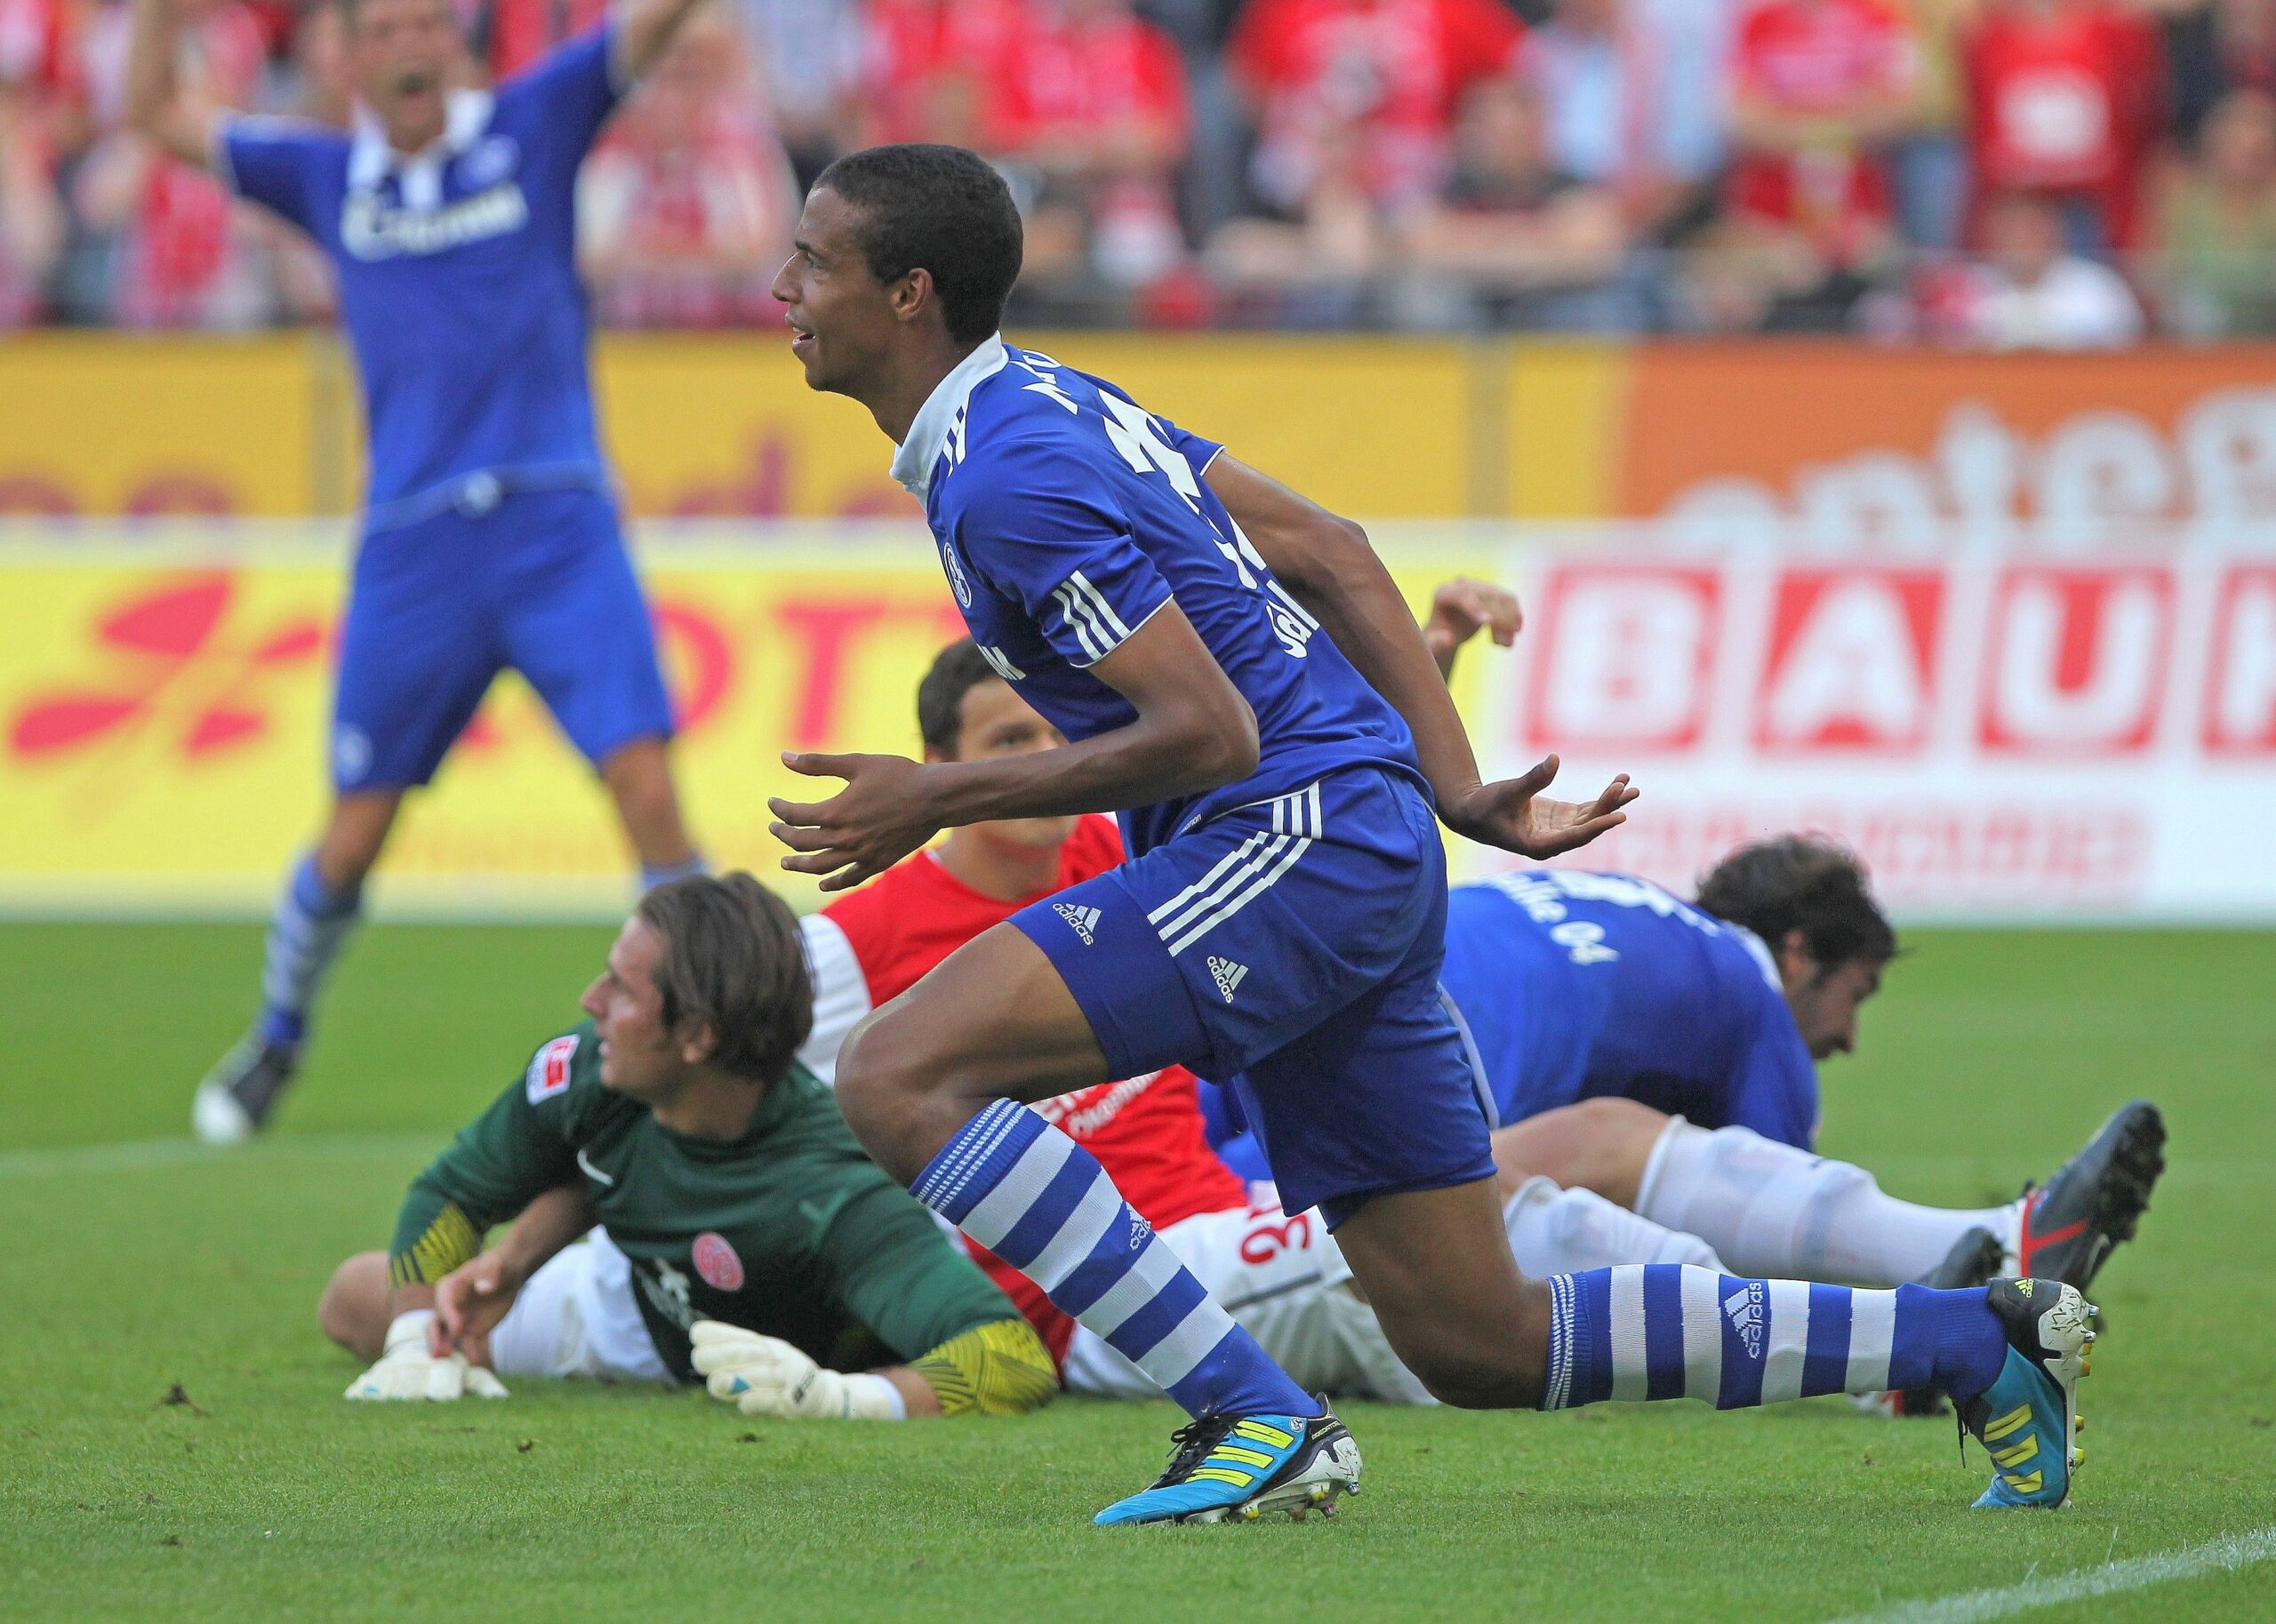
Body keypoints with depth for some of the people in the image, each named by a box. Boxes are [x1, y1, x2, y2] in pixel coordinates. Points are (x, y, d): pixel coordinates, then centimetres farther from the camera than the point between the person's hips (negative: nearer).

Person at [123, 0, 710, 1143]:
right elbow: (156, 114, 17)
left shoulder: (531, 128, 8)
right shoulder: (327, 177, 13)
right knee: (357, 828, 5)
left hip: (558, 529, -1)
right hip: (411, 547, 2)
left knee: (647, 790, -13)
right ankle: (275, 1041, 27)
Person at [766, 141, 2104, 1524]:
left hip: (1298, 837, -10)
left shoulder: (1009, 478, -15)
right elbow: (1325, 549, 19)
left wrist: (939, 799, -12)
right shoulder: (1046, 400, 16)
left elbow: (1209, 730, -19)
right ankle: (1977, 1337, 17)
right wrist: (1456, 787, 15)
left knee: (900, 1075, -19)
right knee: (1485, 1346, 11)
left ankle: (1256, 1419, -19)